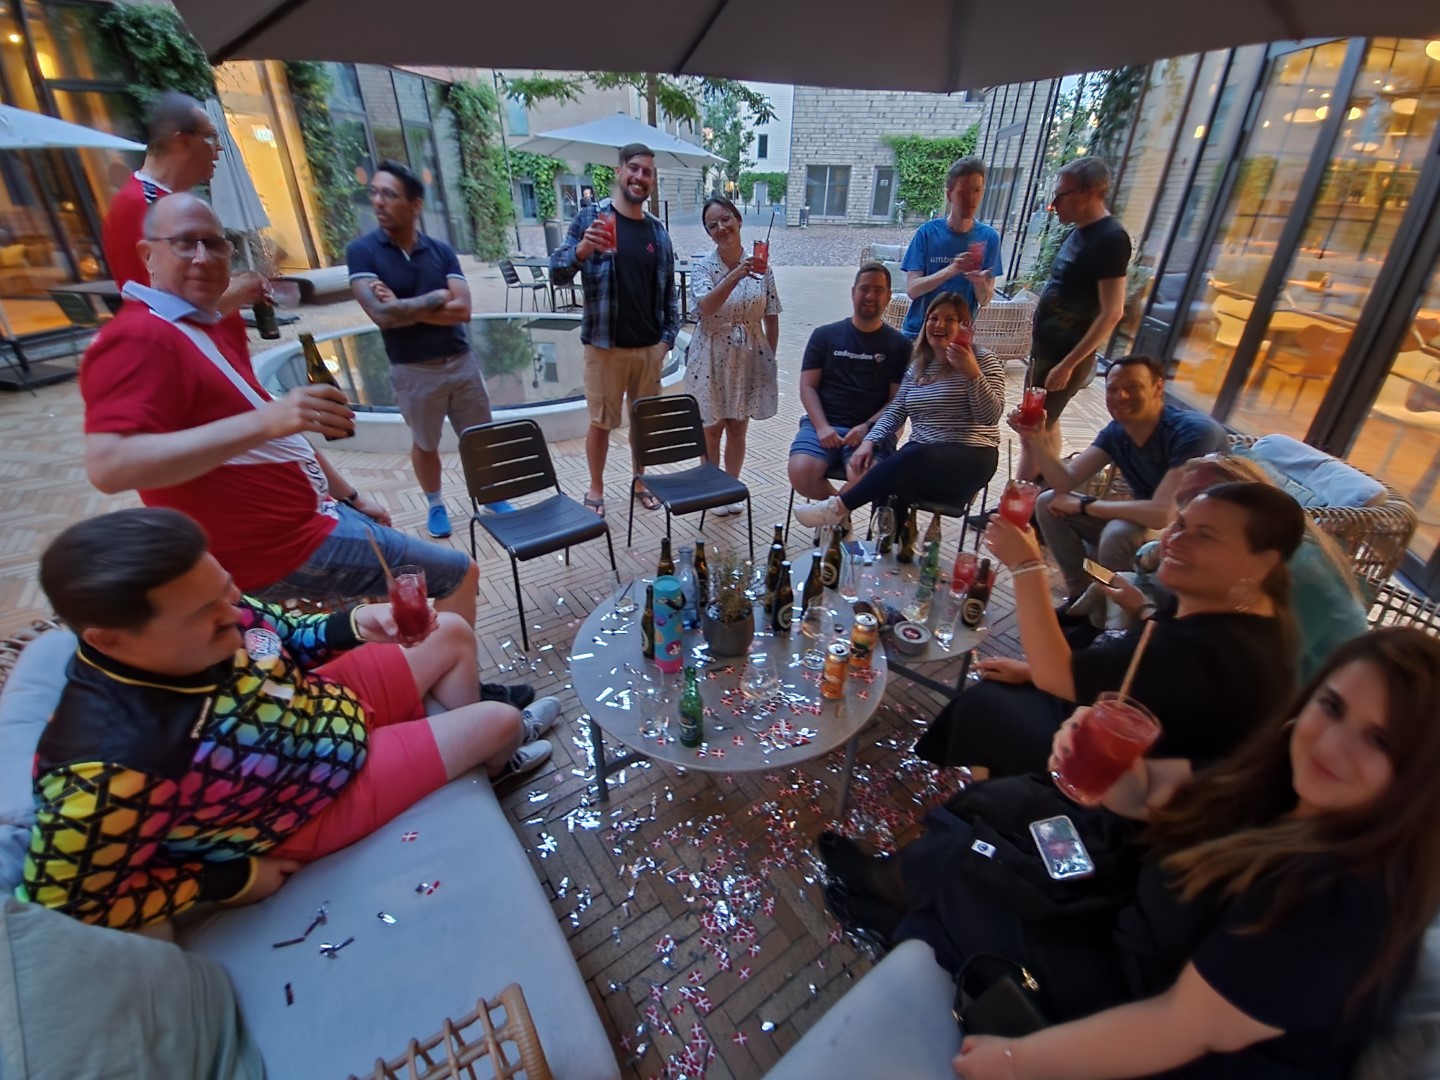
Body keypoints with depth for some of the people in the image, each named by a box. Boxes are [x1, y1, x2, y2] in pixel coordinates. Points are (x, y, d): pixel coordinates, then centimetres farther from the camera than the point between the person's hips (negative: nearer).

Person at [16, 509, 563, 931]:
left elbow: (283, 635, 0)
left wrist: (353, 623, -17)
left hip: (325, 702, 6)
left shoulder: (205, 615, -19)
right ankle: (495, 758, 36)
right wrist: (228, 879, -16)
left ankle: (475, 750, 34)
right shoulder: (107, 770, -37)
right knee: (500, 720, -4)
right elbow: (66, 905, -24)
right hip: (315, 802, -6)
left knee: (453, 633, 10)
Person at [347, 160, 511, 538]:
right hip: (413, 371, -2)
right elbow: (381, 315, -19)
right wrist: (435, 299, -14)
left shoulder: (441, 250, 0)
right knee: (424, 443, 15)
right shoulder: (361, 251, -7)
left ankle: (492, 496, 33)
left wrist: (406, 308, -16)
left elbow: (463, 310, -12)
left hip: (462, 362, 2)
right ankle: (435, 504, 35)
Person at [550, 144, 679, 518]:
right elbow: (557, 274, -10)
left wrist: (668, 336, 1)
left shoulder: (658, 231, 7)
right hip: (605, 345, -3)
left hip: (649, 347, 4)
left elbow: (668, 291, 11)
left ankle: (639, 480, 32)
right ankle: (595, 489, 22)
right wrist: (581, 250, -29)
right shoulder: (591, 217, -3)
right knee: (601, 422, 6)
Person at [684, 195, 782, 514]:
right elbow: (705, 307, -26)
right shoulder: (703, 266, -6)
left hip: (749, 359, 2)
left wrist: (771, 357, 5)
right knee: (711, 431, 8)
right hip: (711, 359, -2)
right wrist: (735, 276, -36)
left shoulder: (761, 267, 0)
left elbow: (771, 318, 5)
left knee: (738, 430, 13)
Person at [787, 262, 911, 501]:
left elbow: (898, 399, 4)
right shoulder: (824, 335, 12)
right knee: (801, 475, -25)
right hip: (822, 424, 2)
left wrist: (868, 427, -14)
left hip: (872, 429, -1)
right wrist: (822, 427, -11)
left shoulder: (899, 344, 10)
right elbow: (808, 386, 5)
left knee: (863, 479, -33)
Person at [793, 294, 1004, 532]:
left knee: (917, 458, -37)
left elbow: (991, 416, -11)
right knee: (891, 486, -30)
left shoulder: (983, 360, 0)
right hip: (921, 456, 4)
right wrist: (869, 441, -6)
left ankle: (839, 507, -29)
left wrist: (972, 373, -24)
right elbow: (895, 411, 11)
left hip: (970, 457, -4)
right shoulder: (917, 367, 15)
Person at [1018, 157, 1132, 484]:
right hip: (1046, 349, 10)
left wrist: (1068, 363, -24)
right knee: (1043, 426, 16)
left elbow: (1112, 312, -21)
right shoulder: (1080, 231, 11)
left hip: (1065, 355, -10)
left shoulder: (1110, 238, -17)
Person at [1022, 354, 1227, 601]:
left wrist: (1083, 505, -24)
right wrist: (1038, 438, -29)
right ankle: (1081, 595, 9)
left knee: (1119, 533, -36)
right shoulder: (1115, 431, -4)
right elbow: (1066, 481, -12)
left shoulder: (1194, 432, -26)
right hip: (1145, 520, 7)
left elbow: (1163, 514, -35)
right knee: (1049, 503, -3)